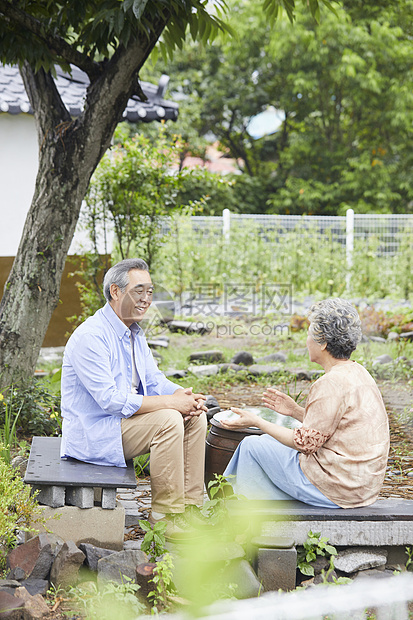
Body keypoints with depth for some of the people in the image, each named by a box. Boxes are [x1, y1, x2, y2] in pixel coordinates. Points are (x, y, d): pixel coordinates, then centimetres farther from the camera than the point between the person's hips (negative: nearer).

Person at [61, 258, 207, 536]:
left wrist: (186, 396, -11)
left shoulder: (135, 333, 11)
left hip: (127, 419, 10)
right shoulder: (91, 336, -21)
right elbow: (110, 400, -27)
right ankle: (166, 515, -18)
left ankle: (188, 509, -3)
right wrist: (171, 402, -26)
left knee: (195, 417, -4)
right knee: (168, 420, -27)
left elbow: (153, 380, 12)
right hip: (93, 433, -10)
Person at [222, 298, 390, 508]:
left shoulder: (332, 384, -21)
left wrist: (256, 422, -8)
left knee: (252, 446, 6)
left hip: (337, 488, -10)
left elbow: (305, 443, -17)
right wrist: (296, 411, 15)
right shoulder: (358, 373, 8)